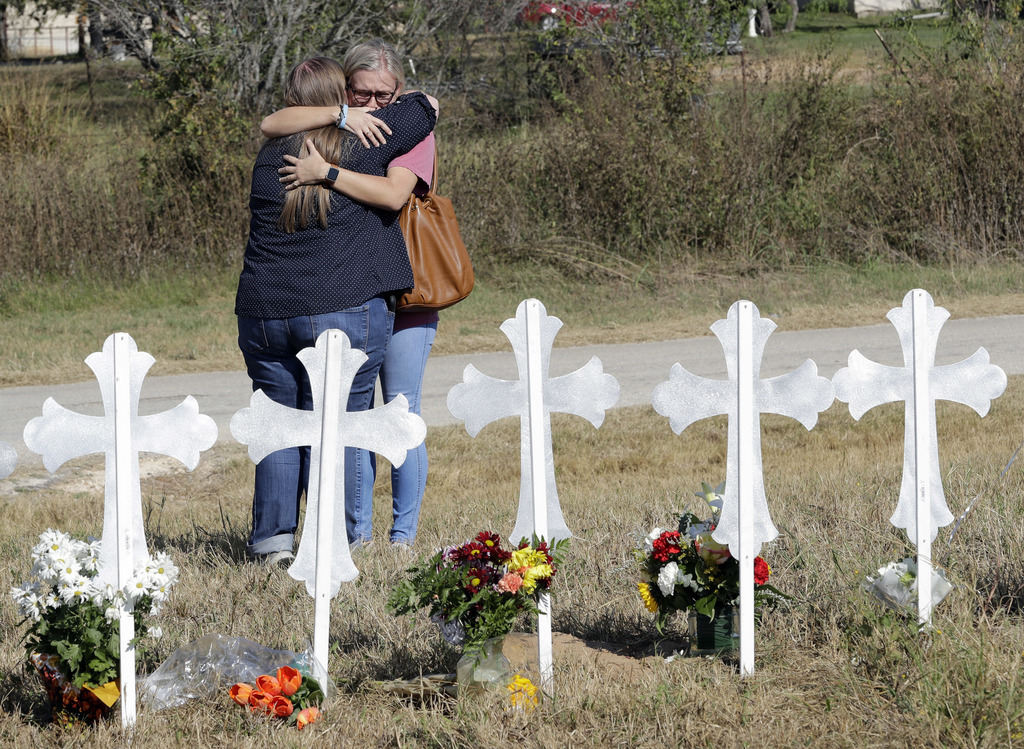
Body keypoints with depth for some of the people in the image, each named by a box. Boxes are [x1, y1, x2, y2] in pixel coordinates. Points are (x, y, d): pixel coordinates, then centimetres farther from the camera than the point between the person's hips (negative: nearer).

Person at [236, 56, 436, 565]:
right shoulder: (362, 142, -2)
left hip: (264, 312, 4)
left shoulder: (271, 156, 10)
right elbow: (424, 108, 11)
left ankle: (273, 540, 9)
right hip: (344, 310, -4)